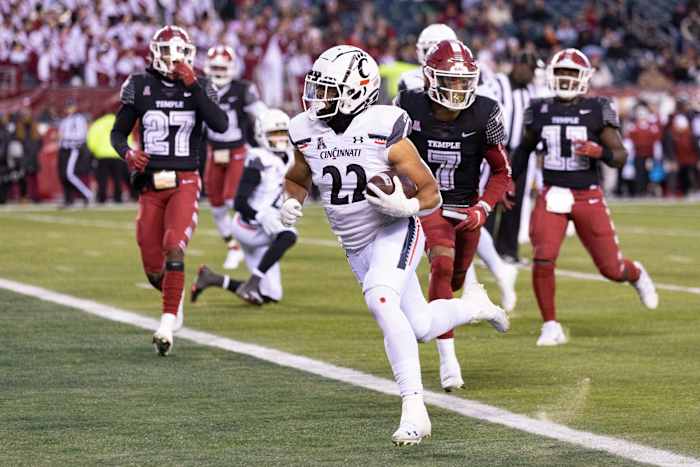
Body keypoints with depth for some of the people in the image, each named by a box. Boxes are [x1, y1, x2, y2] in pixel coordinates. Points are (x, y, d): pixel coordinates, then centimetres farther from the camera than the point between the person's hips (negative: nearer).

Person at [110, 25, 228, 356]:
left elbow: (220, 125, -15)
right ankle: (174, 300, 37)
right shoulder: (139, 87, 2)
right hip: (151, 185, 2)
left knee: (174, 250, -23)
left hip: (184, 183, -2)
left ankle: (168, 323, -19)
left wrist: (193, 85, -18)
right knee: (153, 267, 4)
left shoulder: (200, 87, 1)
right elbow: (118, 133, 8)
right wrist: (128, 154, -14)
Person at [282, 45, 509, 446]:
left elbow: (431, 194, -10)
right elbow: (298, 180, 16)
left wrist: (405, 205, -31)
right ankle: (477, 308, 45)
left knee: (380, 300, -33)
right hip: (356, 245, 6)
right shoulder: (308, 133, -5)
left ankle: (414, 408, -30)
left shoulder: (384, 131, -19)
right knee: (421, 326, 11)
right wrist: (292, 202, -7)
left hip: (394, 232, -6)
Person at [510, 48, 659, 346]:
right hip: (552, 196, 2)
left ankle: (637, 275, 42)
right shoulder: (540, 111, 4)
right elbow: (524, 148, 22)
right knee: (542, 262, -17)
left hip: (588, 196, -2)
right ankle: (551, 327, -2)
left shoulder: (597, 111, -4)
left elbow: (620, 156, -4)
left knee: (611, 269, 5)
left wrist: (598, 152, -24)